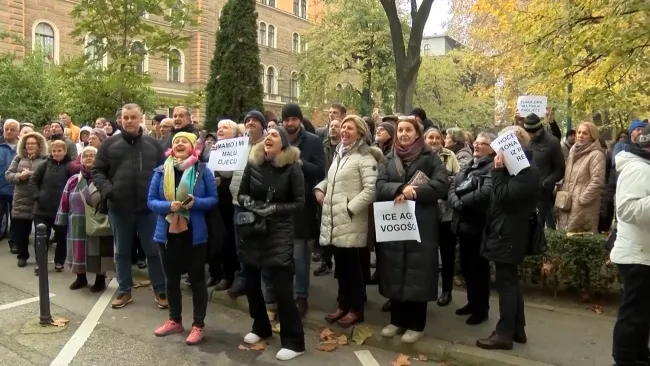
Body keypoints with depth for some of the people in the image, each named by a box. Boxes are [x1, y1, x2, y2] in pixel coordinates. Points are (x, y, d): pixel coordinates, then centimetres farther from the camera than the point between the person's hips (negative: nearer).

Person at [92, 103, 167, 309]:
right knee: (122, 252, 13)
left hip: (148, 207, 0)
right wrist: (106, 189, -13)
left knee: (154, 251, 7)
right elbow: (97, 171, 6)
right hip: (119, 208, 1)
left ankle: (160, 290, 19)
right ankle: (124, 291, 28)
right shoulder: (110, 144, 5)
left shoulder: (153, 144, 6)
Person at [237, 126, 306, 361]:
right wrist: (248, 202, -12)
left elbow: (299, 203, -8)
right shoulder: (253, 164, 3)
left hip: (279, 232, -5)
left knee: (282, 287, -5)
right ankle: (260, 327, 37)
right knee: (251, 283, 14)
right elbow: (241, 194, 9)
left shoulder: (292, 167, -8)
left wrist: (274, 208, -19)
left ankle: (293, 341, 9)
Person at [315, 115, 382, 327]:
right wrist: (320, 188, 6)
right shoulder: (339, 154, 17)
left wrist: (350, 208, -18)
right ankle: (343, 305, 27)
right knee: (340, 266, 15)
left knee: (353, 267, 2)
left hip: (351, 222, -7)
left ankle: (356, 309, 16)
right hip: (334, 220, 7)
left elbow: (371, 189, -17)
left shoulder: (364, 158, -8)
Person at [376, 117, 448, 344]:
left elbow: (441, 185, -11)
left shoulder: (430, 157, 1)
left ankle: (416, 324, 12)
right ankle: (397, 319, 21)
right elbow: (380, 186, -1)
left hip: (421, 223, -4)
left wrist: (412, 193, -19)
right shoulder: (390, 159, 12)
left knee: (417, 272, 0)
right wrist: (400, 189, -20)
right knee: (395, 271, 8)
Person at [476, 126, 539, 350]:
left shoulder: (527, 171, -15)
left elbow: (503, 196, -23)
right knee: (510, 283, 15)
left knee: (506, 283, -4)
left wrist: (498, 170, -17)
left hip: (509, 235, -10)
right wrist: (500, 170, 4)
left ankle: (504, 334, 3)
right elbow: (498, 197, 15)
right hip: (505, 233, 10)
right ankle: (517, 329, 25)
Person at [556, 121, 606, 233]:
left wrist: (581, 199, -16)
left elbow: (597, 181, -19)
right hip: (568, 203, 8)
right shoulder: (574, 151, 15)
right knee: (565, 233, 12)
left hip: (583, 206, -8)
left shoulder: (596, 154, -10)